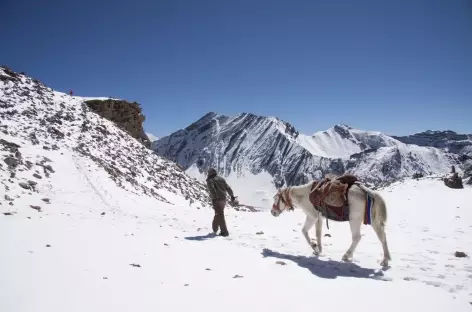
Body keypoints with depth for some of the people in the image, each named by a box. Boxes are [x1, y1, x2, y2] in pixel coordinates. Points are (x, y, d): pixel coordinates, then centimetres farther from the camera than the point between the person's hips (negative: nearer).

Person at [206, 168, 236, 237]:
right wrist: (232, 195, 24)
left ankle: (224, 232, -6)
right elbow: (228, 188, 15)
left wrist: (215, 198, -32)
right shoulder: (221, 179, 12)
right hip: (223, 199, 7)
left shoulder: (210, 180, -6)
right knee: (218, 214, 21)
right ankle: (215, 228, 36)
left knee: (220, 215, -4)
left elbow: (212, 189, -23)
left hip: (217, 200, -7)